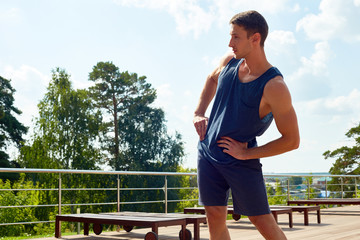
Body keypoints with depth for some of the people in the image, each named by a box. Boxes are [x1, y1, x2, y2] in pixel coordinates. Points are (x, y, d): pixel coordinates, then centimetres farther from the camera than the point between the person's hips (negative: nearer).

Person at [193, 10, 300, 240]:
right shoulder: (230, 60, -2)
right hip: (208, 152, 6)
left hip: (242, 160, -5)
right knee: (215, 218, 8)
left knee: (263, 221, 1)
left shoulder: (274, 86, -21)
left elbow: (291, 140, -17)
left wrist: (246, 153, -15)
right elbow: (212, 80, 23)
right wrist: (199, 113, 11)